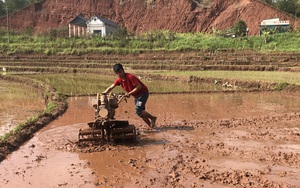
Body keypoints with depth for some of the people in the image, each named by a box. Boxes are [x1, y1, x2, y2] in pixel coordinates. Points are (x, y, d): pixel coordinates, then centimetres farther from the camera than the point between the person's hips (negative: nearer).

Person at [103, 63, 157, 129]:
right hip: (136, 96, 8)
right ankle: (151, 125, 17)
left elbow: (139, 86, -26)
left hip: (143, 93, -8)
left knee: (138, 111, -18)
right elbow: (110, 88, 0)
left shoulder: (130, 77, -26)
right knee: (141, 112, 8)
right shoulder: (119, 80, -4)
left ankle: (153, 118, 0)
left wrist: (129, 93, -26)